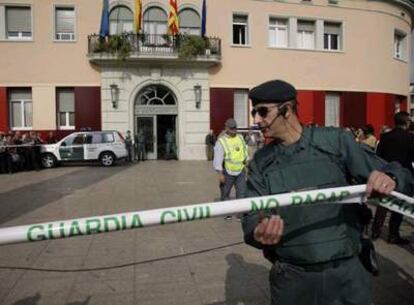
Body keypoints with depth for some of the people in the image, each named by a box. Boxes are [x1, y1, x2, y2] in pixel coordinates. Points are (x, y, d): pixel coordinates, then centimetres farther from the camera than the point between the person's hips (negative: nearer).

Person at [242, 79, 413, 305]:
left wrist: (389, 180, -24)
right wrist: (258, 232, -26)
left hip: (347, 272, -1)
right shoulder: (261, 161, 3)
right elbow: (253, 215, -3)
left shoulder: (336, 141, -3)